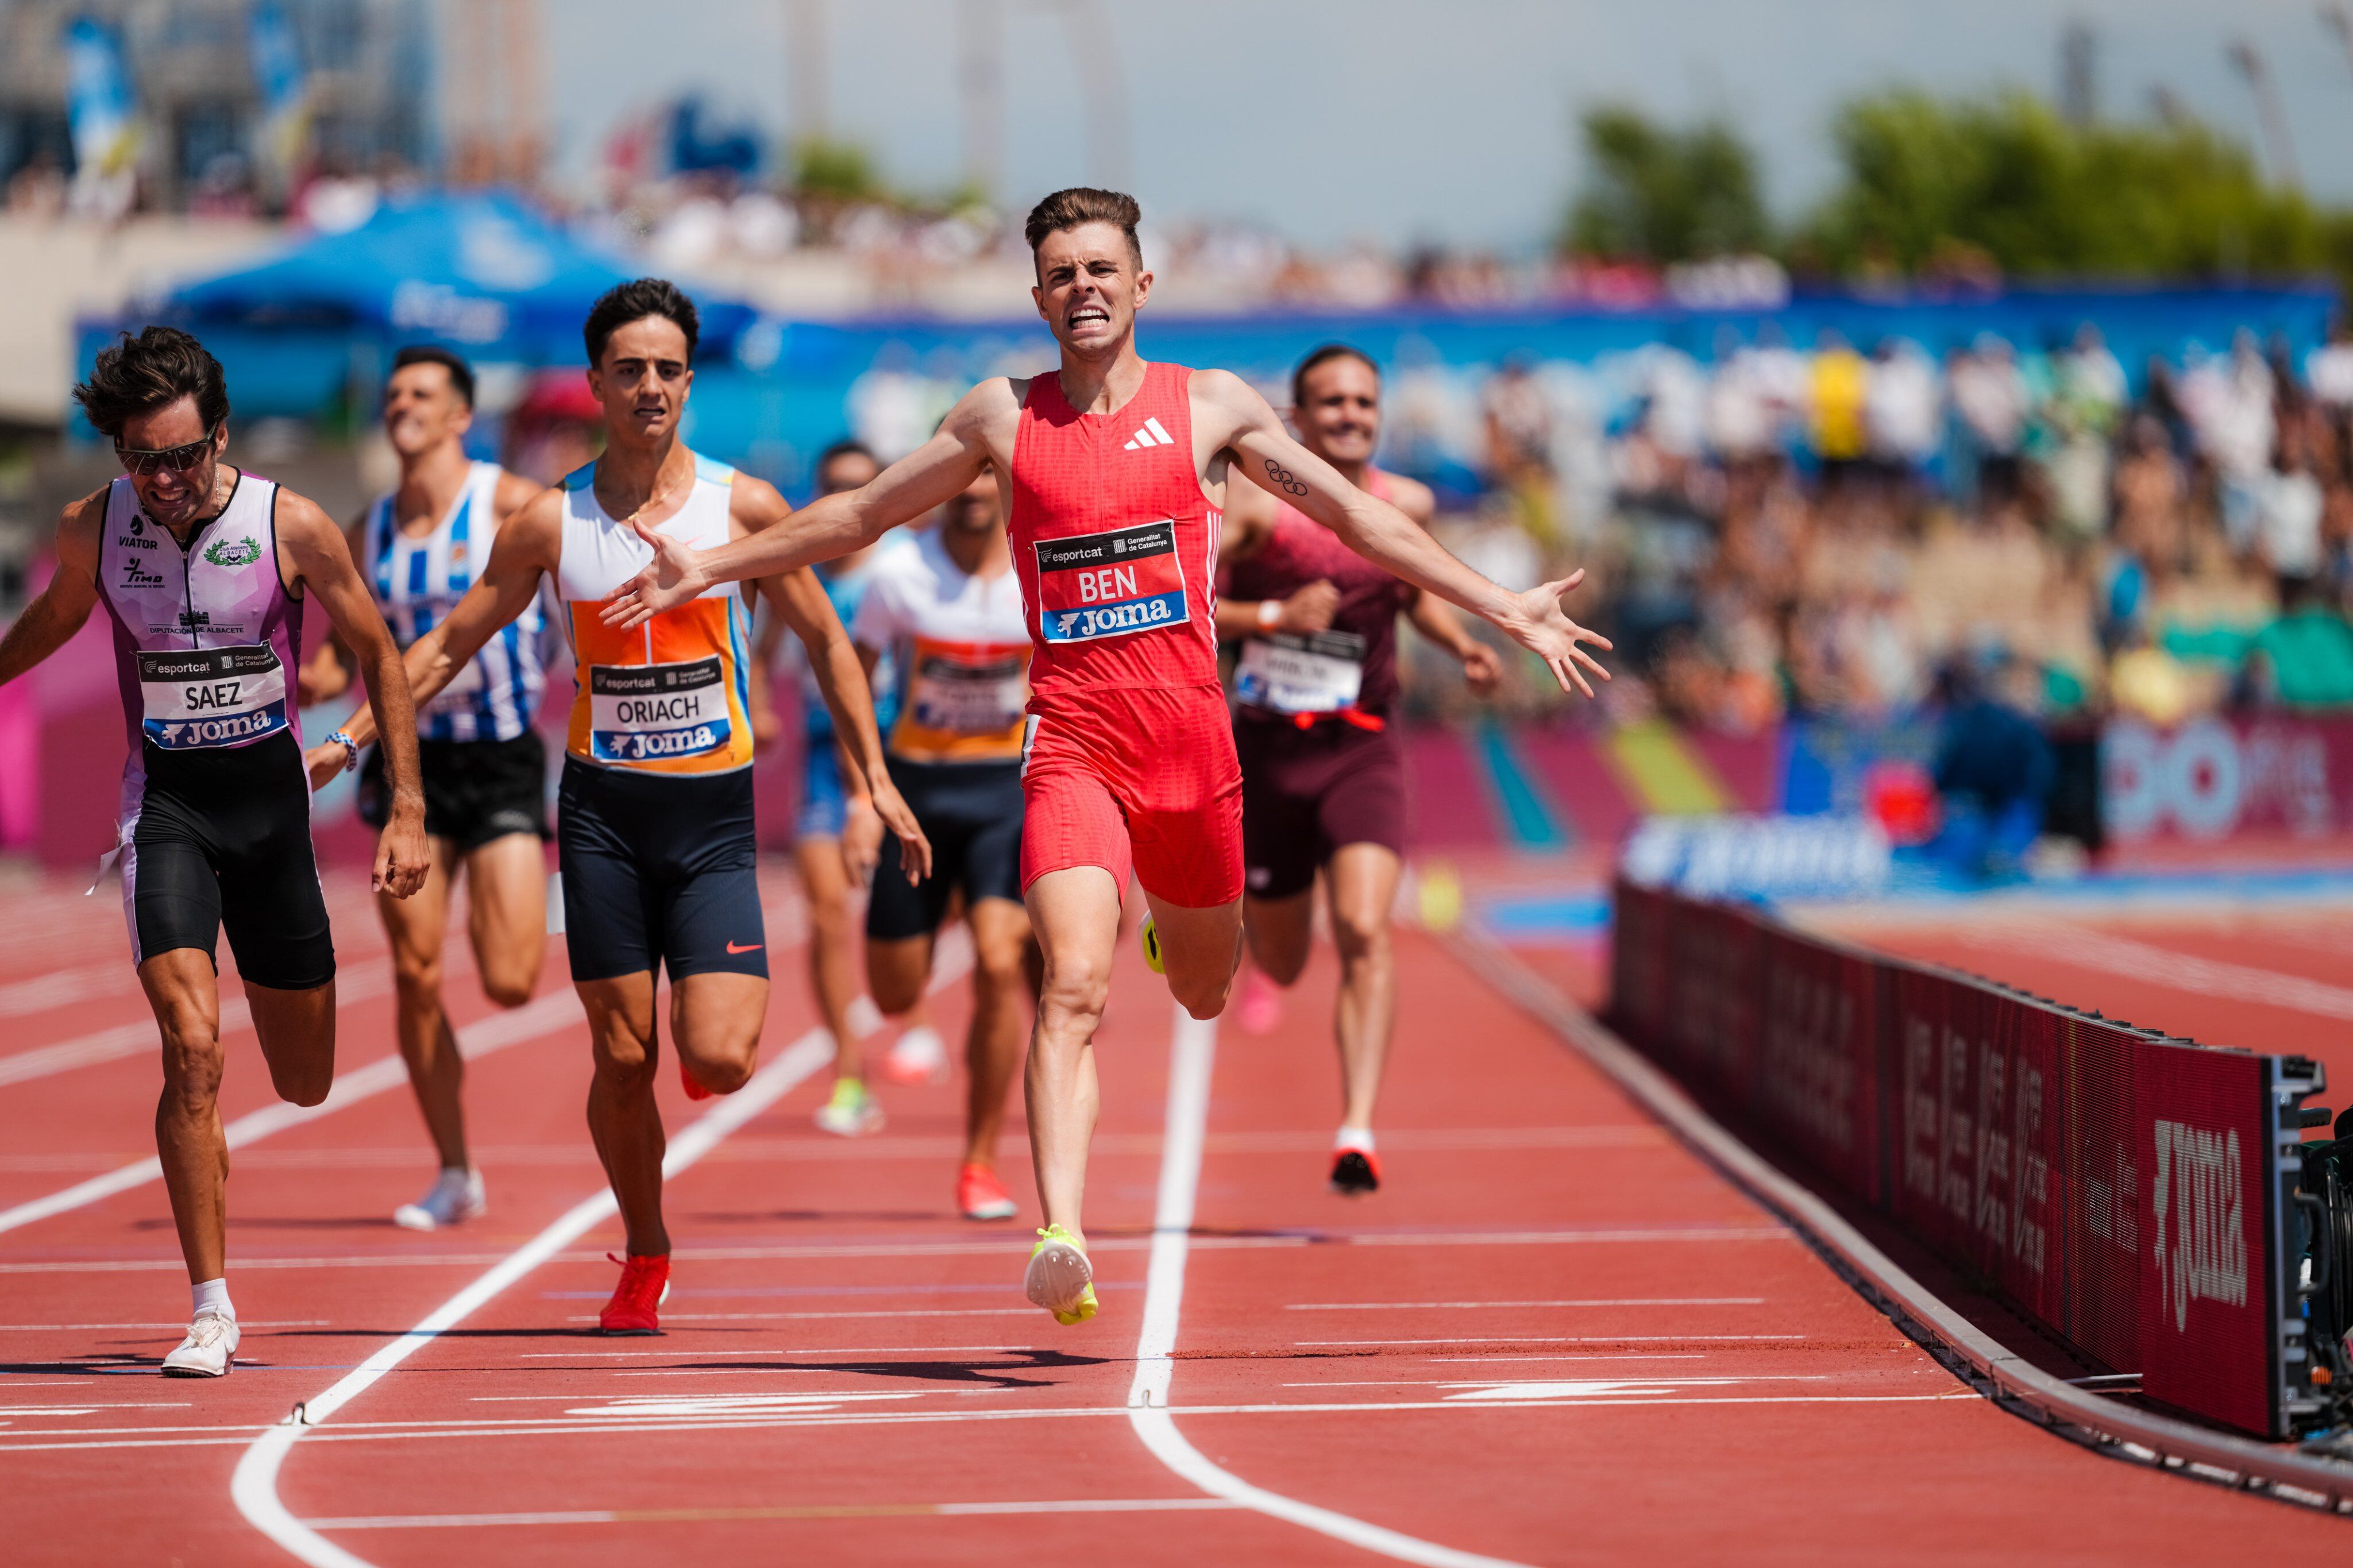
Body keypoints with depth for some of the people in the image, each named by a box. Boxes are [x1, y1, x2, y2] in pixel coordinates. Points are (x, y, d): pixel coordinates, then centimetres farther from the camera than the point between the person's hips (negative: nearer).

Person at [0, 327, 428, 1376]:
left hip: (270, 795, 1)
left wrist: (408, 808, -4)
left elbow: (378, 657, -1)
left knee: (305, 1083, 12)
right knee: (192, 1047, -21)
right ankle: (210, 1310, -15)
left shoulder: (292, 528, -13)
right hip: (165, 802, -1)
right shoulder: (92, 530, -8)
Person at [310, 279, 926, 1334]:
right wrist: (348, 739, 3)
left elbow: (824, 641, 9)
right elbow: (450, 644, 10)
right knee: (622, 1057, 0)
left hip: (713, 811, -1)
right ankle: (644, 1258, 21)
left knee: (716, 1059, -13)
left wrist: (877, 777, 6)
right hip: (603, 808, 1)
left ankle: (743, 1000, 25)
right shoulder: (553, 523, 0)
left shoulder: (743, 507, -2)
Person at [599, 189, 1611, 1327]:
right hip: (1070, 744, -2)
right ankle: (1061, 1237, -28)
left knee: (1203, 995, 18)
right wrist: (713, 569, 16)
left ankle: (1165, 918, 55)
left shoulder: (1209, 406, 7)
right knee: (1074, 987, -21)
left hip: (1192, 739, 2)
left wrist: (1504, 609, 7)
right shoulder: (1003, 416, 8)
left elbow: (1357, 519, 11)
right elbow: (860, 516, 20)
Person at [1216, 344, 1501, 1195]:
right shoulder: (1253, 504, -7)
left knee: (1365, 935, -21)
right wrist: (1274, 615, -25)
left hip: (1360, 751, 1)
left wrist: (1460, 643, 5)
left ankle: (1358, 1129, -25)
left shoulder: (1407, 506, 4)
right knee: (1280, 965, 13)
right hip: (1265, 750, -1)